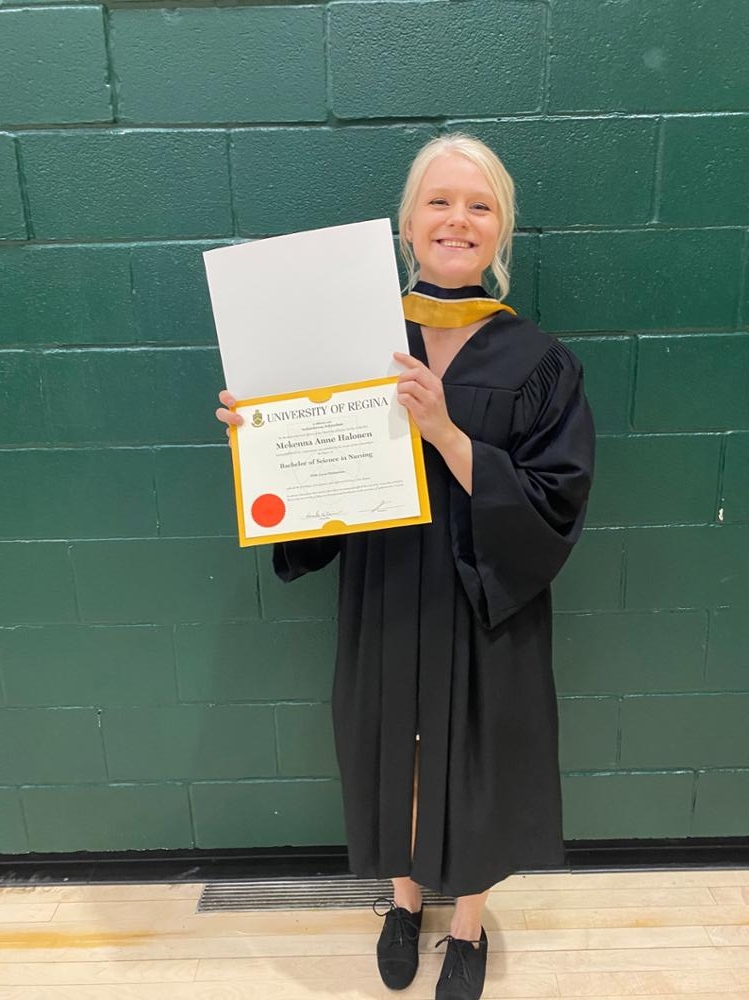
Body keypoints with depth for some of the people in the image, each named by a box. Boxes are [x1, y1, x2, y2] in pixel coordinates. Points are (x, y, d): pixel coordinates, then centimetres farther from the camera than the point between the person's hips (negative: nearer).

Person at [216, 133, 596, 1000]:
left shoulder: (538, 362, -10)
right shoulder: (360, 337, -4)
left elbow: (554, 510, -16)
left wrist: (446, 432, -28)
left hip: (485, 614, -1)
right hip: (384, 603, 2)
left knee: (474, 764, 17)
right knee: (396, 758, 19)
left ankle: (468, 924, 48)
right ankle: (404, 899, 51)